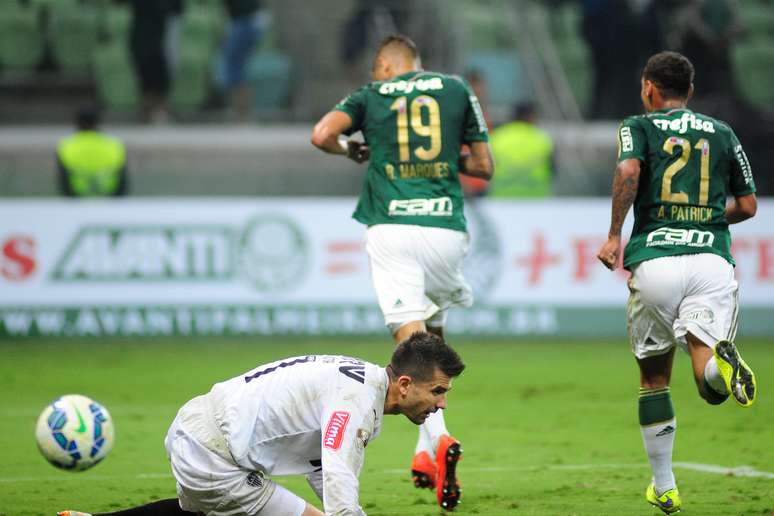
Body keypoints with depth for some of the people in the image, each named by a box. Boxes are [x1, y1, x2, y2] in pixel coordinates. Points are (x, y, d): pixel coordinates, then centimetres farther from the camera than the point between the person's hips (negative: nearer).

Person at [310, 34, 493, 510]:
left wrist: (351, 150, 17)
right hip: (446, 228, 2)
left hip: (391, 228, -2)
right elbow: (484, 166, 16)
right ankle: (426, 454, 16)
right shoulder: (457, 89, 15)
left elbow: (323, 135, -4)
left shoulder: (371, 95, 12)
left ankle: (438, 439, -33)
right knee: (434, 337, 20)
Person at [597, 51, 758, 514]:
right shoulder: (723, 133, 19)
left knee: (654, 377, 15)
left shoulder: (639, 127, 10)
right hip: (711, 257, 1)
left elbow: (628, 170, -12)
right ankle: (721, 361, -46)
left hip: (654, 259, -1)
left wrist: (614, 236, -5)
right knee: (710, 380, -9)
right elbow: (747, 206, 20)